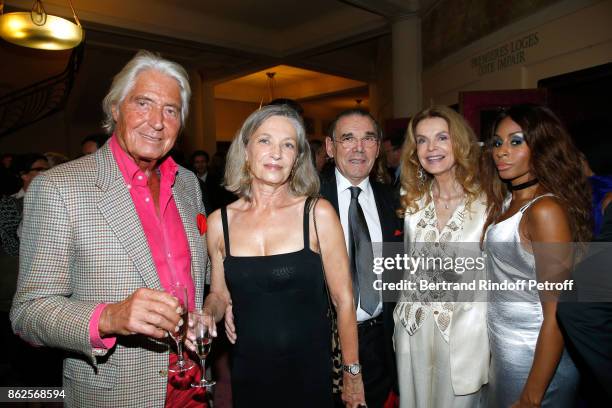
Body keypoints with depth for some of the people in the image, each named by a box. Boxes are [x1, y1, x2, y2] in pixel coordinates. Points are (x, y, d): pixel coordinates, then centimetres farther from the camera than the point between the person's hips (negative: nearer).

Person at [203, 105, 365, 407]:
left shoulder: (318, 214, -11)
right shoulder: (219, 223, -5)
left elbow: (343, 299, -7)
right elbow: (219, 295, 8)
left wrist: (352, 374, -3)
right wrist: (206, 315, -13)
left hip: (310, 372, -2)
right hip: (247, 374, 2)